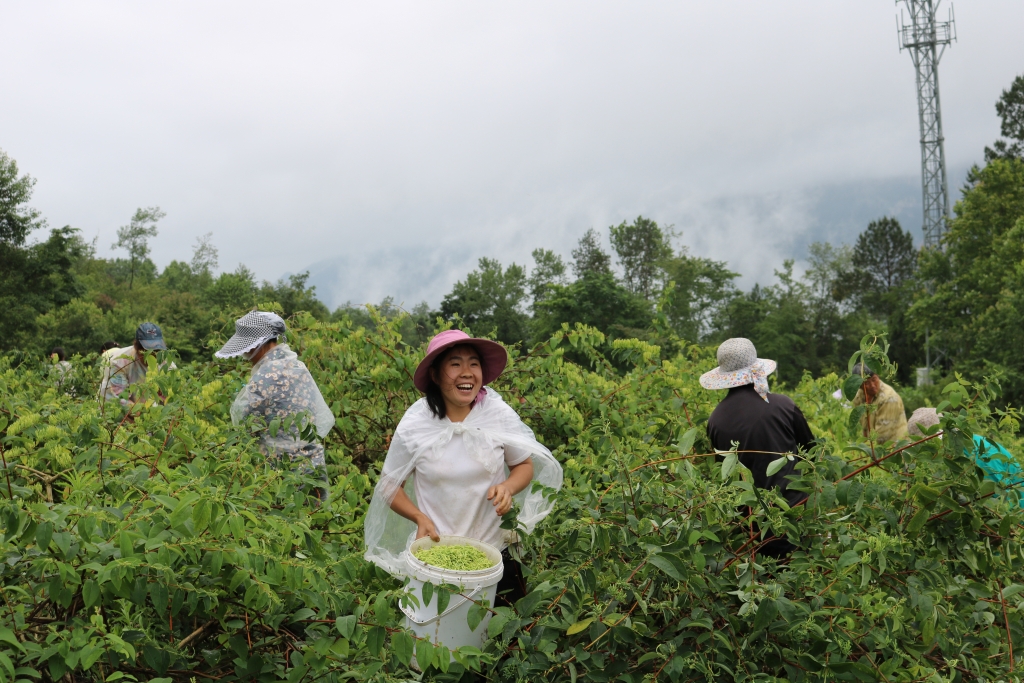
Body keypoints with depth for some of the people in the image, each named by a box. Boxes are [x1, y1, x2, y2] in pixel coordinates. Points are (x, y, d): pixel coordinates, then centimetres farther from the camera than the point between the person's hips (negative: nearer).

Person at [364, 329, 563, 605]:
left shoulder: (500, 415, -10)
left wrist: (508, 487, -18)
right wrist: (420, 518, -18)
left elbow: (526, 466, 4)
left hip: (496, 551, 1)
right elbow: (389, 486, -1)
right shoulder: (413, 427, -12)